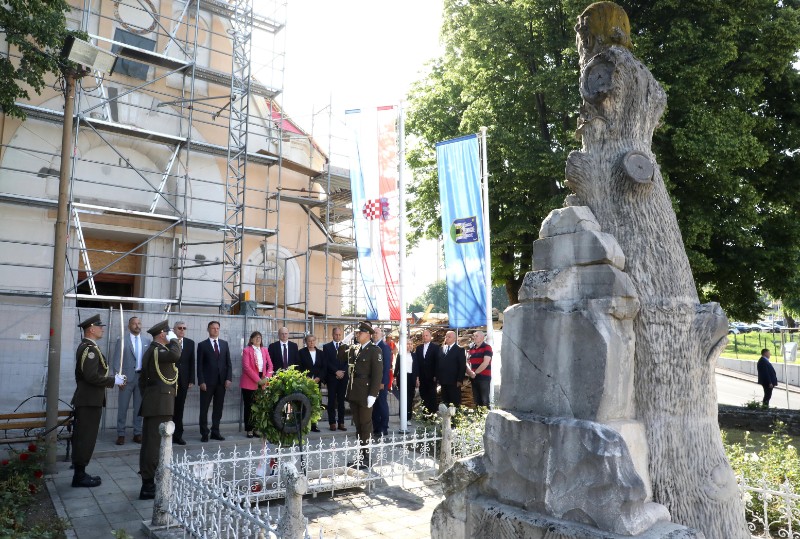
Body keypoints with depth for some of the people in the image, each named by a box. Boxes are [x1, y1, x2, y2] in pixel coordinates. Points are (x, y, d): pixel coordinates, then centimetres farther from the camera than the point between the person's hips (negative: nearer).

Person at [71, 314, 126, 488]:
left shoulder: (85, 346, 14)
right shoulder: (90, 348, -18)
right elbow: (92, 376, -25)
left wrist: (113, 379, 11)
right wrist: (114, 380, -15)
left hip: (85, 399, 10)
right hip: (90, 401, -10)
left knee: (82, 437, 15)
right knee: (86, 438, -3)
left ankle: (79, 473, 23)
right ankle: (80, 476, 4)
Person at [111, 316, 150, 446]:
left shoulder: (147, 341, 9)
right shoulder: (121, 340, 1)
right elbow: (116, 360, -1)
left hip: (142, 377, 2)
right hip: (127, 378, -2)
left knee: (139, 407, 7)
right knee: (122, 407, 2)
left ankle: (137, 434, 14)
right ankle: (121, 434, 10)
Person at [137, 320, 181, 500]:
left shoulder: (151, 350, 18)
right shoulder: (157, 351, -14)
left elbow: (142, 379, 24)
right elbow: (175, 355, -35)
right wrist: (174, 340, -17)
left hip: (152, 403, 11)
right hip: (161, 403, -11)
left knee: (149, 443, 13)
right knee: (156, 444, -7)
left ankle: (147, 483, 21)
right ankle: (149, 486, -4)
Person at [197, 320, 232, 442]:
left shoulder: (224, 344, 10)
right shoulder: (202, 345, 1)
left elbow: (228, 363, 10)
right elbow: (199, 365, -3)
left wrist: (228, 378, 0)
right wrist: (201, 381, -10)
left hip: (221, 381, 3)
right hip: (207, 382, -3)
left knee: (218, 408, 7)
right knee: (204, 408, 3)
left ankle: (215, 432, 15)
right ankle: (204, 433, 11)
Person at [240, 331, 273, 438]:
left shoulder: (264, 350, 13)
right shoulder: (246, 350, -2)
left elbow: (270, 365, 10)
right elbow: (246, 367, -11)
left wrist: (267, 378, -7)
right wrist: (257, 380, -15)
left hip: (262, 383, 4)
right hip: (249, 383, -4)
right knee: (249, 406, 2)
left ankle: (257, 428, 12)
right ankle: (249, 429, 9)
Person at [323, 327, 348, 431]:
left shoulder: (346, 347, 11)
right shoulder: (327, 347, 5)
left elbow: (348, 362, 6)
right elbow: (327, 362, -4)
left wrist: (343, 372, -9)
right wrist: (336, 371, -13)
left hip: (343, 377, 2)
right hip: (332, 377, -2)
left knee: (341, 401, 4)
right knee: (332, 401, 1)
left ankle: (341, 423, 7)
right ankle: (332, 422, 5)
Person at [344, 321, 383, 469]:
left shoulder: (374, 350, -9)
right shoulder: (353, 349, 13)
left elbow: (377, 374, -14)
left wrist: (372, 395, -17)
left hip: (365, 393, -6)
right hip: (353, 393, 6)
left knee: (366, 425, 3)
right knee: (358, 425, 12)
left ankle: (367, 458, 11)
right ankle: (360, 455, 21)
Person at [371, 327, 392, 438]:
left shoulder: (385, 347, -7)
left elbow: (387, 365, -12)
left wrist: (383, 382, -16)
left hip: (381, 381, -6)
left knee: (382, 404, 0)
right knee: (374, 405, 9)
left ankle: (384, 429, 7)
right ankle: (376, 428, 16)